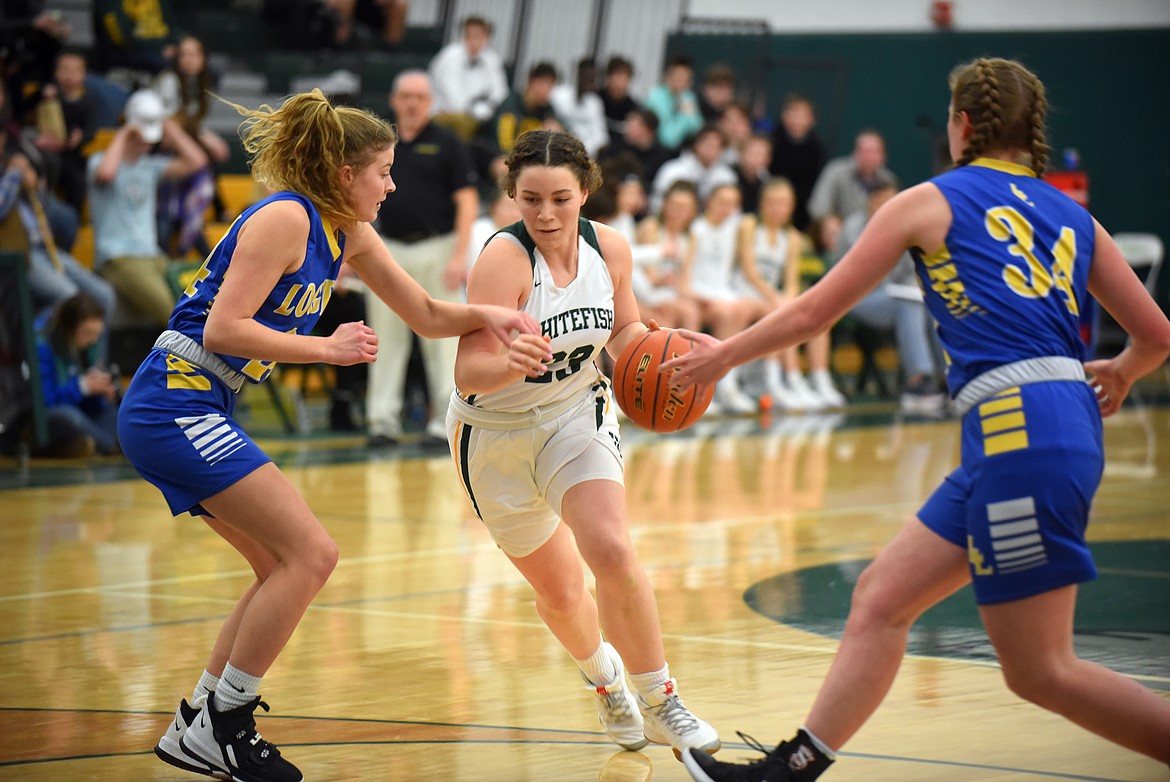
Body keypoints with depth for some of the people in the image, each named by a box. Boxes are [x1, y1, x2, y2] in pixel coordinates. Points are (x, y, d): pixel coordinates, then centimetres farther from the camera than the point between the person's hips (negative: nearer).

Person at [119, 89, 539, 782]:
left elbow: (427, 314, 20)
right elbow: (223, 330, -21)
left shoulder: (348, 233, 13)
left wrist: (487, 315, 2)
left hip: (201, 412, 10)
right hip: (174, 405, -10)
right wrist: (328, 348, -17)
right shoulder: (285, 218, -15)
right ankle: (220, 726, -5)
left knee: (287, 568, 12)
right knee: (311, 554, -12)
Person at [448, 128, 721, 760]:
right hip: (497, 435, -2)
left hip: (577, 416, 2)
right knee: (560, 593, 9)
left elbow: (623, 332, 8)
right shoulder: (504, 258, -27)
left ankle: (659, 702, -5)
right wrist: (512, 363, -55)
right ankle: (603, 676, 43)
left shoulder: (608, 247, -11)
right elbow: (468, 375, -34)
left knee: (612, 553, -22)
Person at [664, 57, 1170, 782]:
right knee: (881, 597, 14)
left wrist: (723, 355, 26)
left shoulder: (931, 201, 5)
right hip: (1069, 420, 8)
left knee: (1041, 671, -4)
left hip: (1018, 428, -8)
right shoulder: (1075, 217, 18)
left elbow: (812, 313, 10)